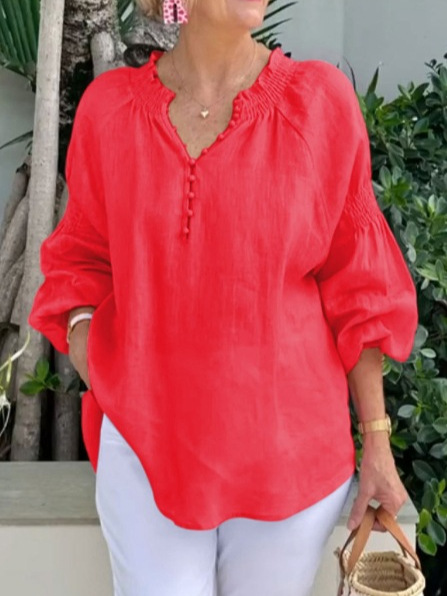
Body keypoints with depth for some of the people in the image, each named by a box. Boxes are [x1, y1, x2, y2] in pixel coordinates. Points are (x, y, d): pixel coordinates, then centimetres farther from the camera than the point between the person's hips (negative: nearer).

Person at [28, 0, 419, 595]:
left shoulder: (321, 99, -6)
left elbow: (356, 283, -2)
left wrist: (377, 441, -1)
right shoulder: (109, 107, -1)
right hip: (145, 444, 1)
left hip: (290, 450, 0)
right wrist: (103, 384, -6)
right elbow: (83, 258, 9)